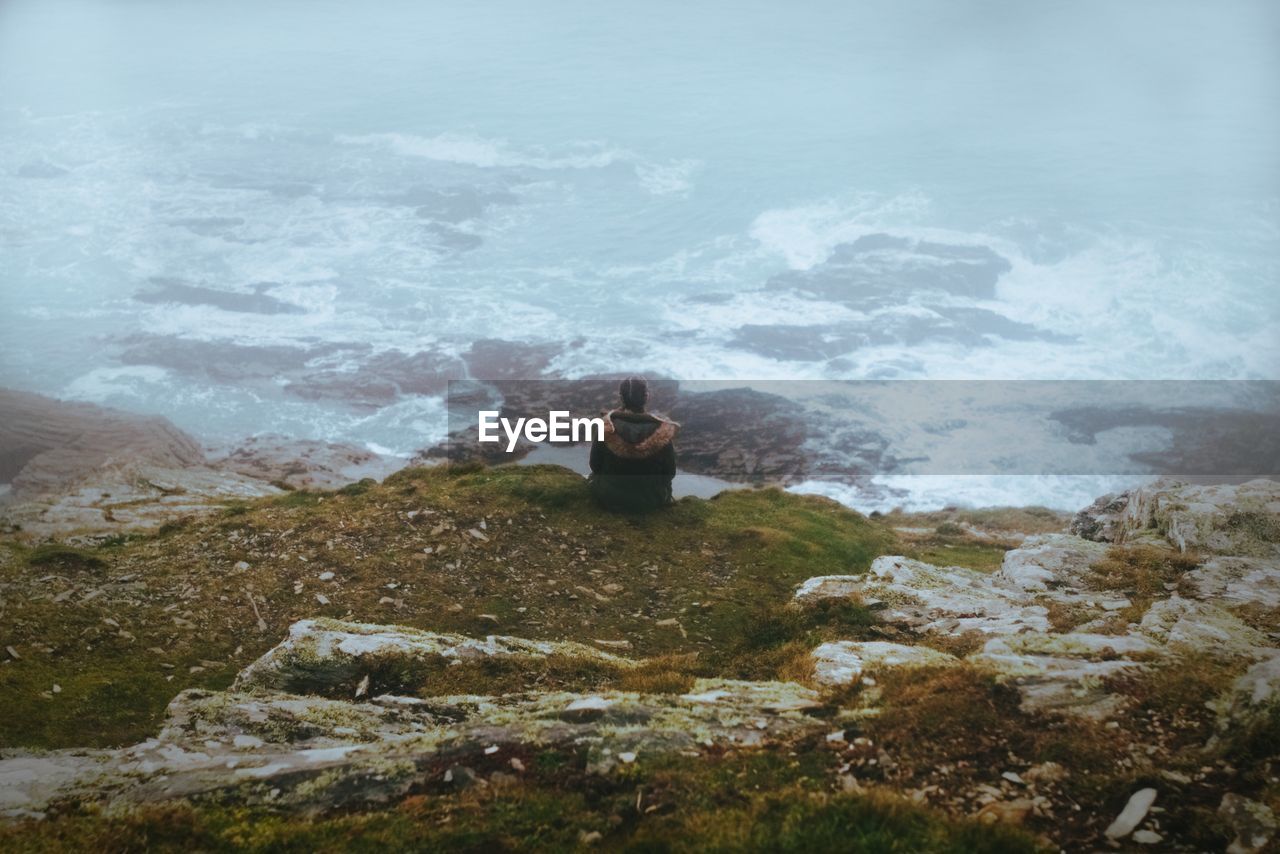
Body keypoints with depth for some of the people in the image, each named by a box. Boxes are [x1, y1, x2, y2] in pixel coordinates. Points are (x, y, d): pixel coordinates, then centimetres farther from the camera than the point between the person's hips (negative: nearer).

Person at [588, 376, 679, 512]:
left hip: (609, 498, 0)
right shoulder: (661, 432, -23)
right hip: (651, 501, 0)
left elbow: (595, 465, -8)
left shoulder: (607, 428, -22)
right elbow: (670, 472, -10)